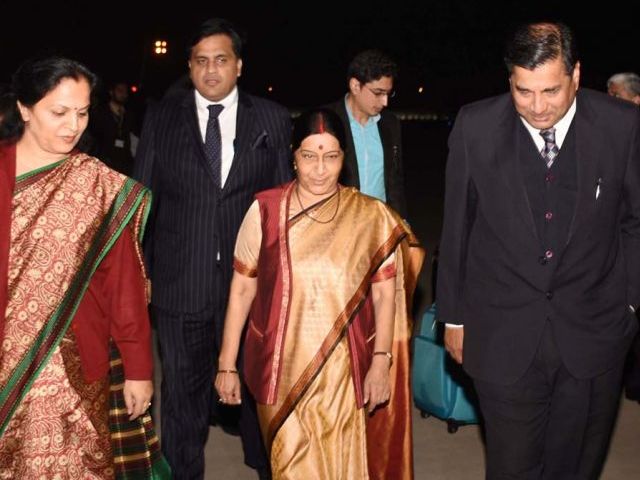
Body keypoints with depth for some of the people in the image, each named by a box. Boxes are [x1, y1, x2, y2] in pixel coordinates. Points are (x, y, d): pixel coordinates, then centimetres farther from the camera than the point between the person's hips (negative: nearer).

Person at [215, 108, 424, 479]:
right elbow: (242, 288, 0)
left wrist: (381, 362, -6)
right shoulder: (265, 210, -5)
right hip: (282, 368, 0)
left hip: (345, 371, 0)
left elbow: (385, 294, 0)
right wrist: (227, 364, 1)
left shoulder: (371, 217, -4)